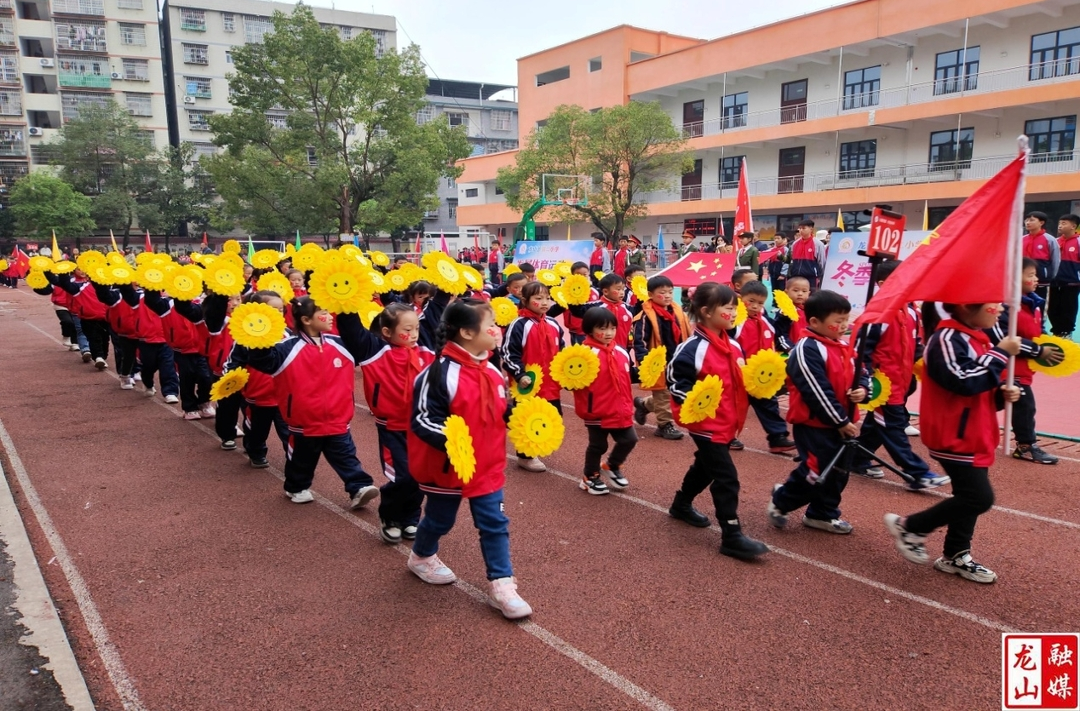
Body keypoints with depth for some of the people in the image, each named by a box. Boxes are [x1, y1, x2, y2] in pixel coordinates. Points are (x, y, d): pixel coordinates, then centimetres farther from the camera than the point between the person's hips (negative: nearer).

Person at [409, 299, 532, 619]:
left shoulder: (491, 371, 2)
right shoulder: (441, 373, -22)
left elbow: (500, 411, 15)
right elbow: (422, 418, -22)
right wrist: (448, 439, -37)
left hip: (487, 466, 6)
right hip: (448, 467, -5)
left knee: (494, 524, 5)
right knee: (439, 520, 17)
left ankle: (502, 584, 13)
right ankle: (422, 557, 46)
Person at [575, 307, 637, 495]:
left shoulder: (621, 352, 6)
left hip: (620, 410, 6)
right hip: (596, 411, -6)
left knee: (629, 439, 11)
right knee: (598, 445, 8)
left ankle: (611, 467, 36)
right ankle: (590, 477, 30)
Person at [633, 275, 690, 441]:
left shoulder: (678, 311, 5)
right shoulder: (646, 315, -16)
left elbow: (686, 335, 14)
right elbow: (639, 341, -19)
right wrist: (644, 360, -29)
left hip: (676, 362, 7)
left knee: (672, 394, 19)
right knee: (663, 395, 6)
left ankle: (643, 404, 39)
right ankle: (665, 424, 21)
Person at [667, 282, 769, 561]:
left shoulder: (733, 346, 7)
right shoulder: (692, 349, -19)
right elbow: (675, 380, -17)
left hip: (728, 423, 9)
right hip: (706, 424, -9)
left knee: (706, 467, 24)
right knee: (726, 478, -8)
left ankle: (681, 505, 46)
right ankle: (732, 536, 1)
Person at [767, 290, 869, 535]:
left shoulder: (843, 347, 9)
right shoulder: (807, 350, -19)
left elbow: (860, 374, 15)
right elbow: (818, 392, -22)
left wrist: (863, 388, -9)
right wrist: (840, 421, -17)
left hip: (841, 424, 9)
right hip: (814, 424, -9)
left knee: (838, 471, 14)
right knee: (816, 471, -7)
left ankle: (822, 513, 29)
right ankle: (780, 501, 15)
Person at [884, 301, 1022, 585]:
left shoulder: (979, 339, 13)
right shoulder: (947, 339, -18)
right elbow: (965, 381, -29)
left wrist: (1004, 392, 0)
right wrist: (1000, 354, -20)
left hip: (975, 436, 10)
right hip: (954, 437, -10)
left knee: (969, 497, 14)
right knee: (979, 498, -10)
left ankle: (956, 556, 26)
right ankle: (908, 527, 4)